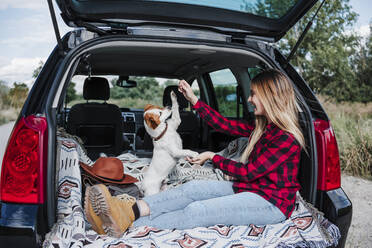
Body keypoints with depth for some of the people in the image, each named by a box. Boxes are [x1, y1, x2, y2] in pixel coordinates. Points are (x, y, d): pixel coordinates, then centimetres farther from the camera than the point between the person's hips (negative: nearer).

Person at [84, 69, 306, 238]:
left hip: (271, 203, -8)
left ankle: (127, 224, -33)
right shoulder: (261, 126, 10)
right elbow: (224, 125, 12)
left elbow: (249, 171, -17)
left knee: (196, 211, -27)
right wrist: (193, 99, 11)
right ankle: (130, 210, -31)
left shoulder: (287, 139, -18)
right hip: (249, 188, 8)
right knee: (193, 188, -16)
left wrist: (212, 157, -8)